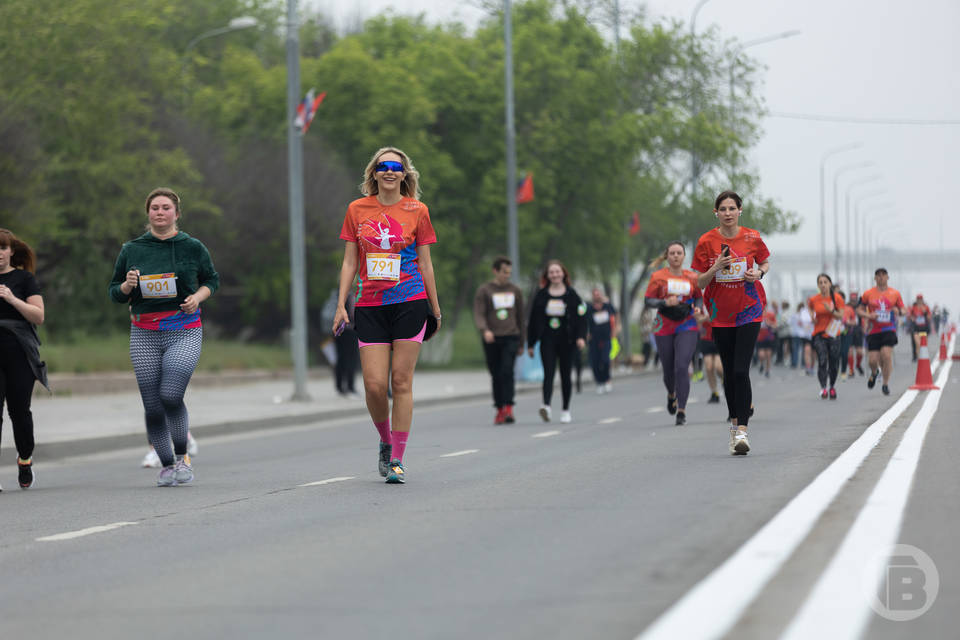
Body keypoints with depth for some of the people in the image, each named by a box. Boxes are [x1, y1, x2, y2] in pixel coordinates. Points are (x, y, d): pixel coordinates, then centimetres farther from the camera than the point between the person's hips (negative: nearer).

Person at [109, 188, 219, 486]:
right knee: (152, 405, -1)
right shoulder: (132, 250, 8)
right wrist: (128, 286, -8)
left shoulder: (192, 247, 5)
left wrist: (198, 297, -3)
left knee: (171, 395, -19)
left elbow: (211, 279, 17)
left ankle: (183, 456, 3)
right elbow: (115, 292, 15)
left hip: (184, 332, -2)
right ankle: (167, 465, 15)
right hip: (144, 335, 2)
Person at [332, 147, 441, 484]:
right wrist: (341, 305, 4)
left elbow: (425, 263, 8)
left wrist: (435, 308, 9)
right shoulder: (357, 210, 7)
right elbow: (349, 262, 10)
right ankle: (385, 442, 20)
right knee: (375, 384, -6)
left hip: (410, 303, -1)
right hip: (370, 305, 1)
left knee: (401, 382, -3)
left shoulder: (417, 211, 3)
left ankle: (397, 459, 3)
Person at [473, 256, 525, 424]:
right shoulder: (484, 291, 5)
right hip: (491, 340, 0)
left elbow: (520, 318, 20)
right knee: (496, 376, 3)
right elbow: (478, 315, -5)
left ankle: (509, 409, -21)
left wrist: (521, 343, 21)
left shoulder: (515, 291, 15)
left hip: (510, 337, 0)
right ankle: (500, 410, 13)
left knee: (507, 371, -16)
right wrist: (485, 330, -25)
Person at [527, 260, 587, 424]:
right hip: (547, 341, 0)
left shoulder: (571, 294, 3)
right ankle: (546, 406, -29)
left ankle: (566, 410, 16)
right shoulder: (541, 295, 6)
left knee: (565, 375, 6)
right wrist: (530, 344, 8)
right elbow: (533, 320, 9)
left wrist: (581, 337, -14)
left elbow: (581, 317, 0)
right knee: (548, 373, -14)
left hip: (566, 341, 0)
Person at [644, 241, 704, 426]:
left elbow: (699, 297, 18)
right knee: (669, 371, 8)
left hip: (687, 328, 0)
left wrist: (697, 308, -4)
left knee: (682, 367, -15)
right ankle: (671, 394, 44)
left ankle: (681, 411, -13)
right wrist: (665, 302, -18)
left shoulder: (692, 277, 5)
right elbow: (647, 301, -1)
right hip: (664, 329, 0)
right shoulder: (658, 277, 0)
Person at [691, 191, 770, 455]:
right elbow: (700, 283, -1)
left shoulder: (752, 238, -4)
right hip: (720, 313, 2)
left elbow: (765, 262, 14)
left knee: (741, 371, -14)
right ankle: (734, 422, 25)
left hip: (748, 311, -2)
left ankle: (741, 431, -16)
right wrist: (715, 269, -20)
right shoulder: (706, 242, -4)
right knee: (729, 373, 8)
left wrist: (759, 272, -8)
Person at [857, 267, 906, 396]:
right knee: (872, 360, -4)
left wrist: (899, 311, -12)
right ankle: (874, 373, 34)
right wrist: (868, 315, -10)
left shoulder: (895, 293, 5)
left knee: (886, 355, -17)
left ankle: (886, 384, -3)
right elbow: (859, 310, 10)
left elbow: (904, 310, 11)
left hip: (889, 330, -1)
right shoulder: (868, 294, 3)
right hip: (873, 331, 1)